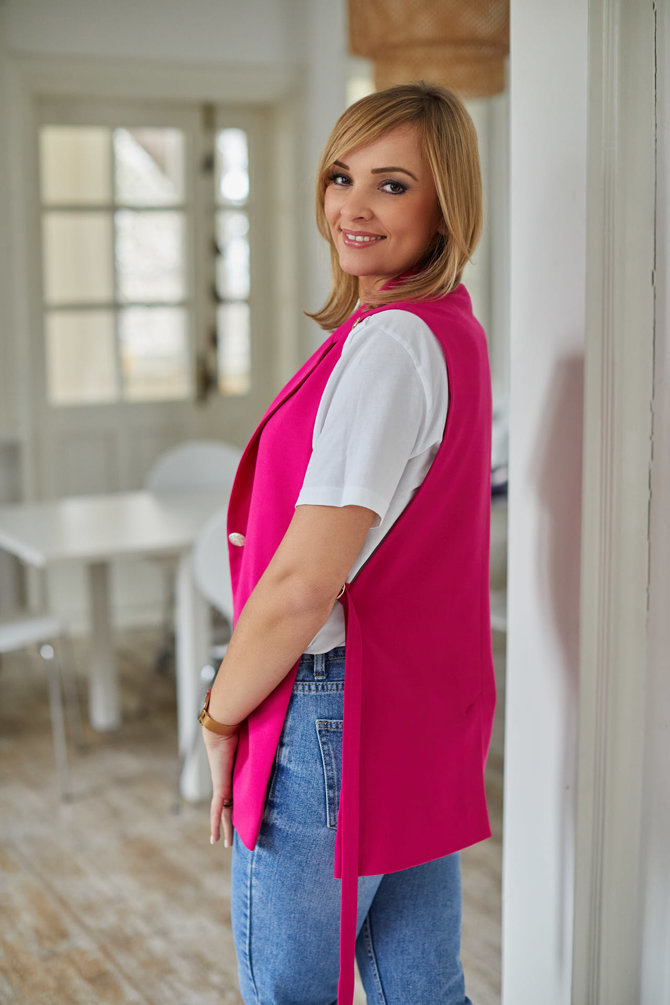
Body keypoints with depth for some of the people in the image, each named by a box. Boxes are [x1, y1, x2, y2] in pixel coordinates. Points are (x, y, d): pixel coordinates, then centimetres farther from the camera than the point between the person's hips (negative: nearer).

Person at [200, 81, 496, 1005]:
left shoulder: (388, 341, -20)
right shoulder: (454, 331, 11)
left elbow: (304, 581, -23)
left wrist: (222, 715, -8)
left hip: (334, 713, -9)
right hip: (427, 711, 9)